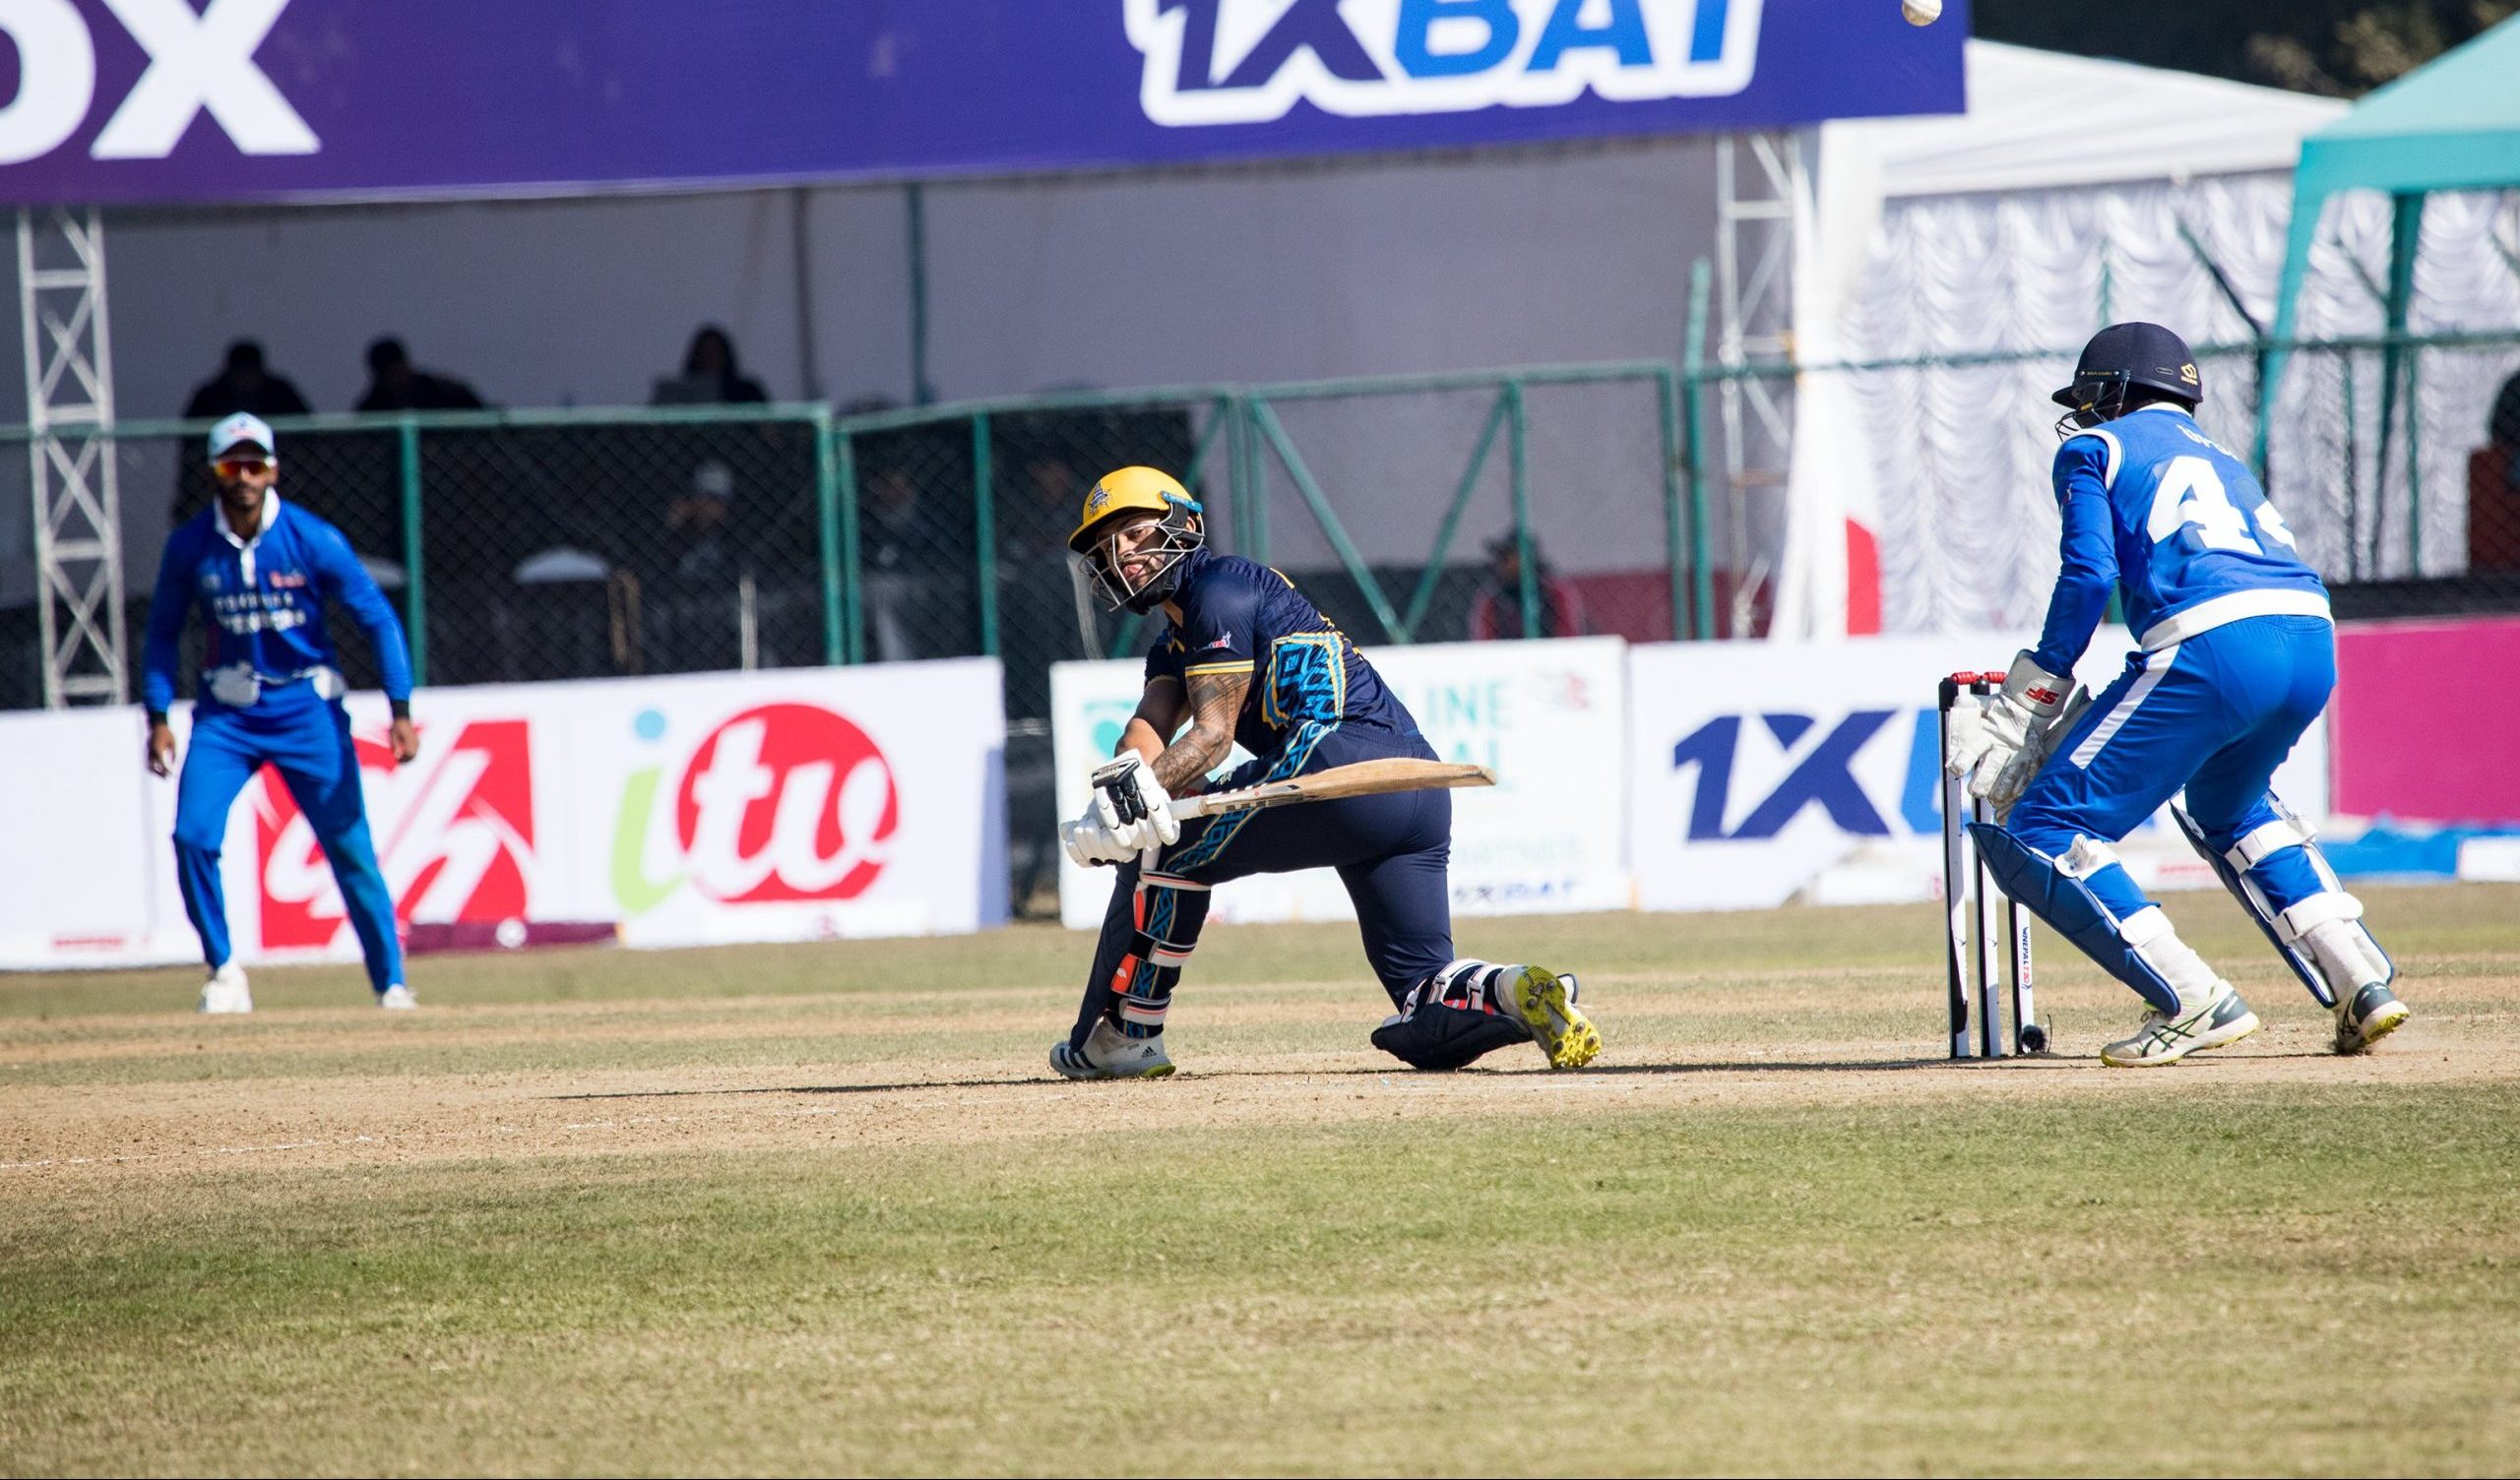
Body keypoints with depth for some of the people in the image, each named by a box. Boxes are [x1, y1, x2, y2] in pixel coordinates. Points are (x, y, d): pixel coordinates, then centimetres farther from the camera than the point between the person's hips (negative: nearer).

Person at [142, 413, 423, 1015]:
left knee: (350, 846, -3)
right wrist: (158, 717, 0)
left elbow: (378, 619, -5)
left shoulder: (313, 540, -11)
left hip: (306, 709, -2)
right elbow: (162, 633, 8)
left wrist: (400, 712, -12)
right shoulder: (189, 547, -4)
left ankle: (391, 983, 9)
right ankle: (223, 972, 1)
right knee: (193, 835, -14)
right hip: (225, 715, 2)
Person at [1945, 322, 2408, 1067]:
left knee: (2042, 834, 0)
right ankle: (2362, 984, 21)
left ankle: (2195, 1004, -13)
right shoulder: (2221, 458, 35)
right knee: (2226, 805, 37)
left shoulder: (2094, 448, 16)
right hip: (2315, 643, 7)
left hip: (2212, 642, -7)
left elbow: (2090, 571, 0)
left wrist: (2031, 700, 1)